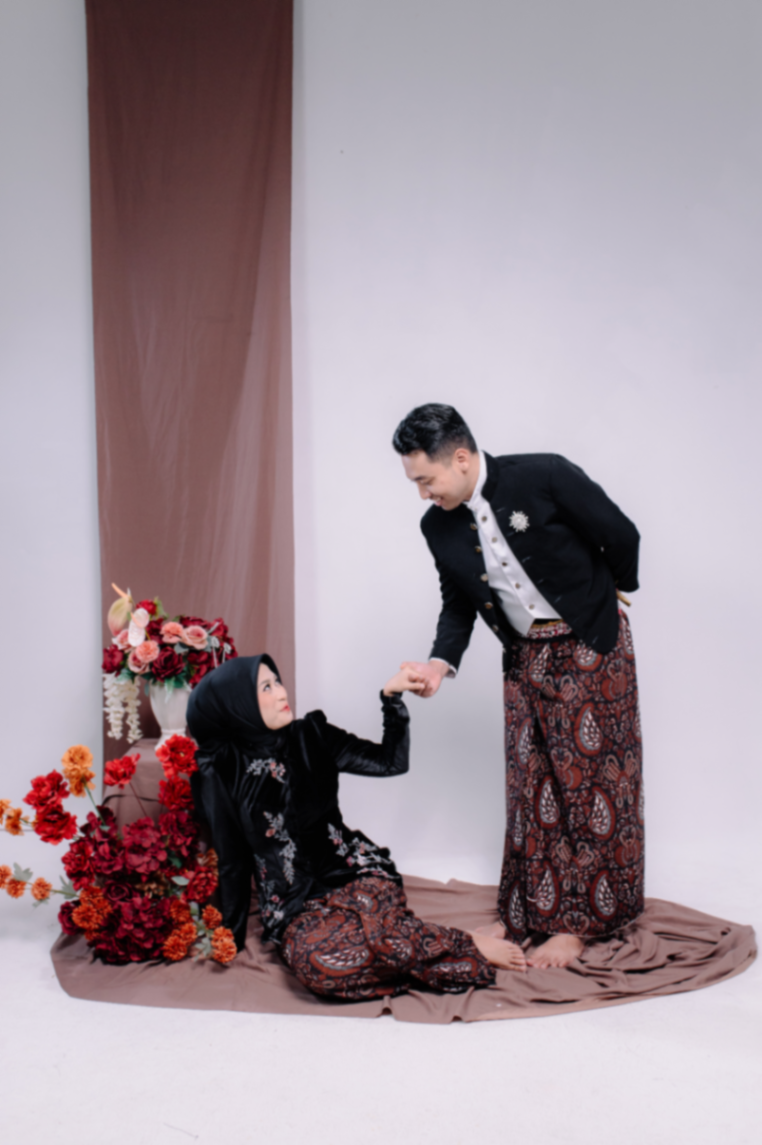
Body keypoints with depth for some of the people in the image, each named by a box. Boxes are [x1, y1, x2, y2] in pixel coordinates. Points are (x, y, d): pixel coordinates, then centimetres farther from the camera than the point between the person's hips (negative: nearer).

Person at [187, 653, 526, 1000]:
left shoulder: (311, 736, 3)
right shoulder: (219, 772, -5)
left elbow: (391, 760, 4)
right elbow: (231, 861, 2)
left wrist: (392, 697, -6)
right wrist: (231, 941, 8)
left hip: (353, 873, 1)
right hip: (294, 904, -1)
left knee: (369, 917, -36)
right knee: (315, 958, -35)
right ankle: (468, 948, -23)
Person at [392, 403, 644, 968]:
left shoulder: (544, 476, -21)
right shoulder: (440, 527, -4)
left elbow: (621, 535, -9)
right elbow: (458, 604, 7)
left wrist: (611, 594, 6)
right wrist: (441, 662, -9)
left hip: (590, 644, -5)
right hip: (525, 658, 5)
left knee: (590, 777, 1)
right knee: (529, 783, 8)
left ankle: (579, 921, 11)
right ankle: (528, 914, 21)